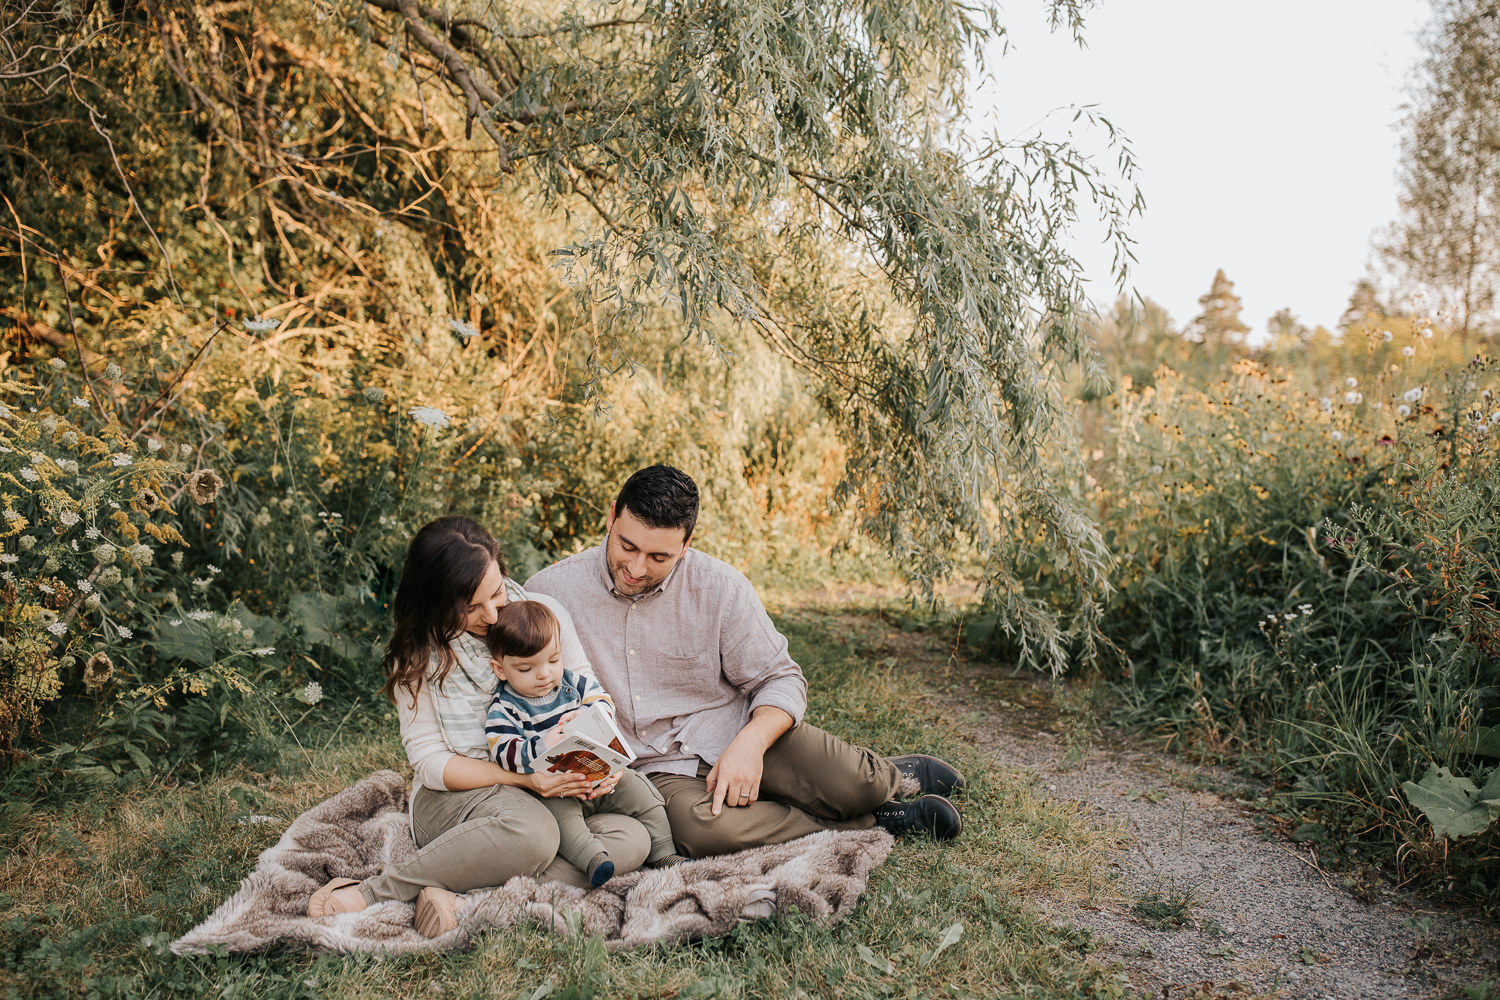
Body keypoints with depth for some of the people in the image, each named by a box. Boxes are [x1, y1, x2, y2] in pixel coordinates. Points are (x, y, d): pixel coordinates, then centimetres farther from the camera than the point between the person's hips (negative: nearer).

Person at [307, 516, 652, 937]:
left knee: (632, 839, -26)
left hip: (554, 792, 4)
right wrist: (525, 779, -22)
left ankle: (461, 897, -31)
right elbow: (430, 761, -8)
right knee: (531, 829, -38)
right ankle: (371, 892, -24)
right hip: (454, 797, -4)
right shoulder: (418, 655, -7)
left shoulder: (544, 614, -2)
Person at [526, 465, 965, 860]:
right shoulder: (548, 593, -7)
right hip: (657, 767, 0)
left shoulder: (722, 587, -6)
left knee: (853, 785, -26)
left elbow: (781, 680, -1)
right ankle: (875, 819, -15)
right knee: (699, 827, -36)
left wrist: (750, 744, -21)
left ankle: (887, 777, 15)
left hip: (732, 731, 0)